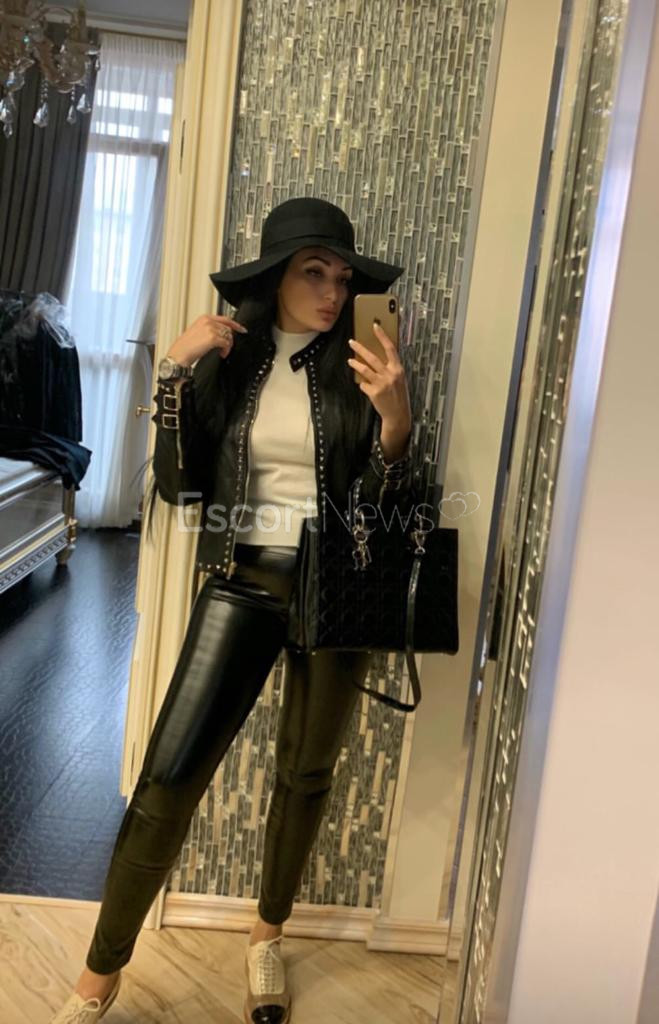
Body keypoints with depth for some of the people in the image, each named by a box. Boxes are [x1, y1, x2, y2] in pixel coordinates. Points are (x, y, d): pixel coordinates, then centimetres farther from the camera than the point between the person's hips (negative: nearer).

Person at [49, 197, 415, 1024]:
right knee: (169, 771, -5)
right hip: (242, 582, 0)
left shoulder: (357, 368, -1)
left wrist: (395, 421, -19)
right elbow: (178, 487, -3)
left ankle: (267, 937, 37)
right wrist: (174, 373, -13)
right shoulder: (228, 358, 2)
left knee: (305, 773, 12)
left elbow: (382, 503, -2)